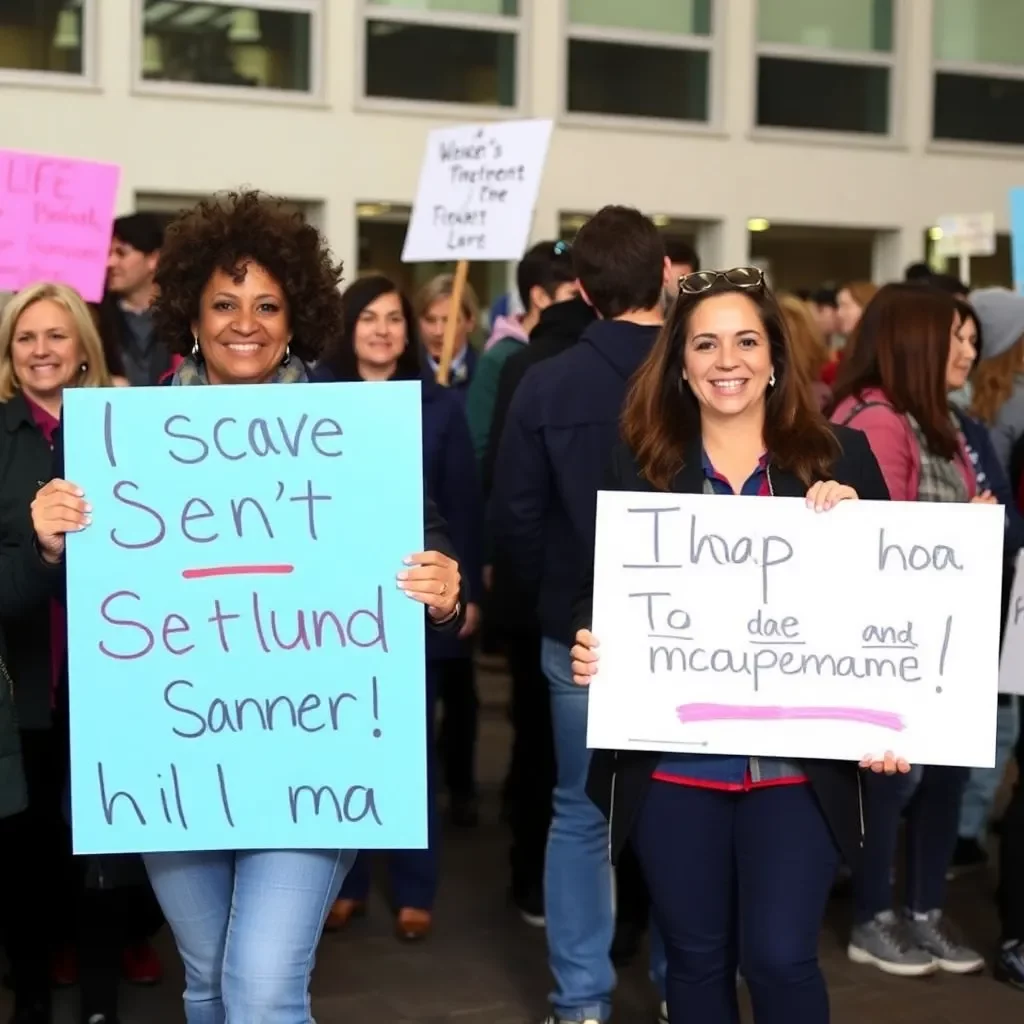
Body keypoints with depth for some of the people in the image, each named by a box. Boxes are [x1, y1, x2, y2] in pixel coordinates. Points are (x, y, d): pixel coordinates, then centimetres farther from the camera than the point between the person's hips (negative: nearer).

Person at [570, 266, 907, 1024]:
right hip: (673, 761, 1)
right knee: (695, 958, 12)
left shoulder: (840, 459, 2)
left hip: (798, 761, -1)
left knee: (780, 958, -4)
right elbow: (601, 594, 5)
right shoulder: (641, 465, 4)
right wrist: (590, 646, -15)